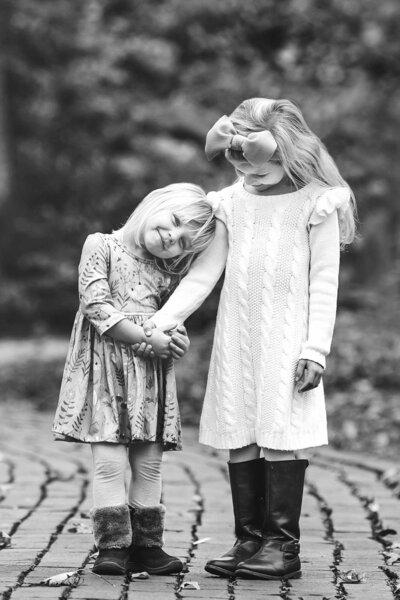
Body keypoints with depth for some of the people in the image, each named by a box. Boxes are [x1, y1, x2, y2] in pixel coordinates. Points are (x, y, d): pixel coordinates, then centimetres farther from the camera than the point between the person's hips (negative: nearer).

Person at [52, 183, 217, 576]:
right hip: (106, 364, -5)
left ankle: (145, 544, 10)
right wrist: (148, 336, -13)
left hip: (151, 369, 5)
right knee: (110, 459, -10)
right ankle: (112, 546, -5)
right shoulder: (101, 245, -1)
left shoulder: (167, 273, 14)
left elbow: (172, 320, 16)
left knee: (149, 463, 3)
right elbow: (97, 306, -10)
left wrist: (173, 338, -9)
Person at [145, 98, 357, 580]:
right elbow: (203, 275, 9)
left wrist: (315, 349, -9)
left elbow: (324, 284, -2)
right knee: (241, 440, 4)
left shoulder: (316, 203, -1)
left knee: (282, 436, -6)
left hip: (286, 339, -4)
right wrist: (161, 321, -2)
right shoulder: (231, 203, 10)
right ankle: (249, 539, 11)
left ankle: (283, 545, -1)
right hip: (236, 341, 4)